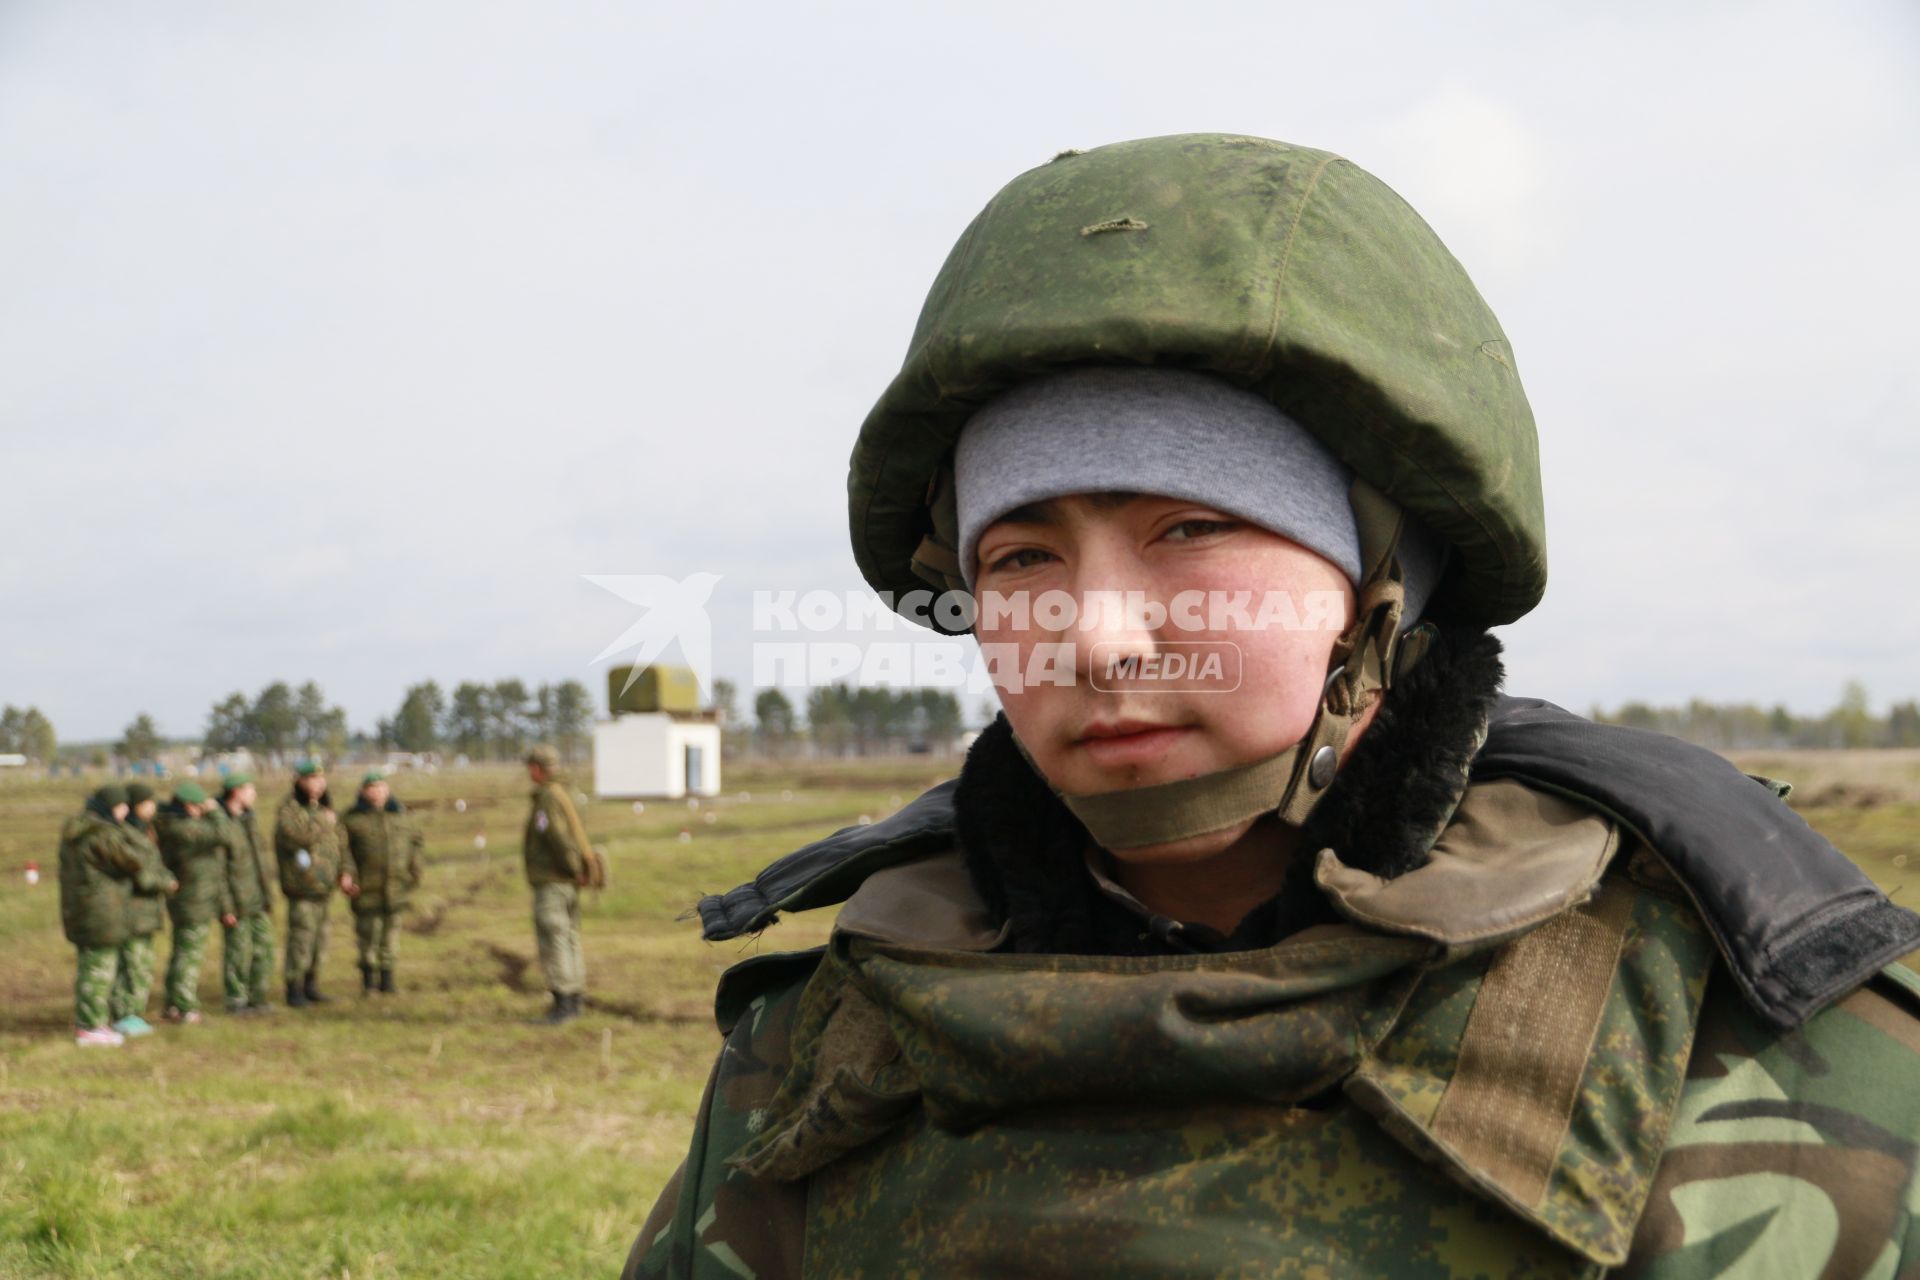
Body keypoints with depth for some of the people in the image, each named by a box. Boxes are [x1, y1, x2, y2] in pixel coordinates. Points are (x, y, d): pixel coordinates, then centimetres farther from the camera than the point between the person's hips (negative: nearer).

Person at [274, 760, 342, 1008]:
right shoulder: (289, 809, -10)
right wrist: (322, 822, -20)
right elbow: (293, 833, -30)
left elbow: (339, 843, 16)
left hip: (324, 886, 8)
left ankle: (311, 986, 23)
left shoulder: (325, 808, 14)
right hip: (301, 887, -8)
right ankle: (294, 990, -3)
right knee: (301, 938, -9)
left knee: (319, 940, 12)